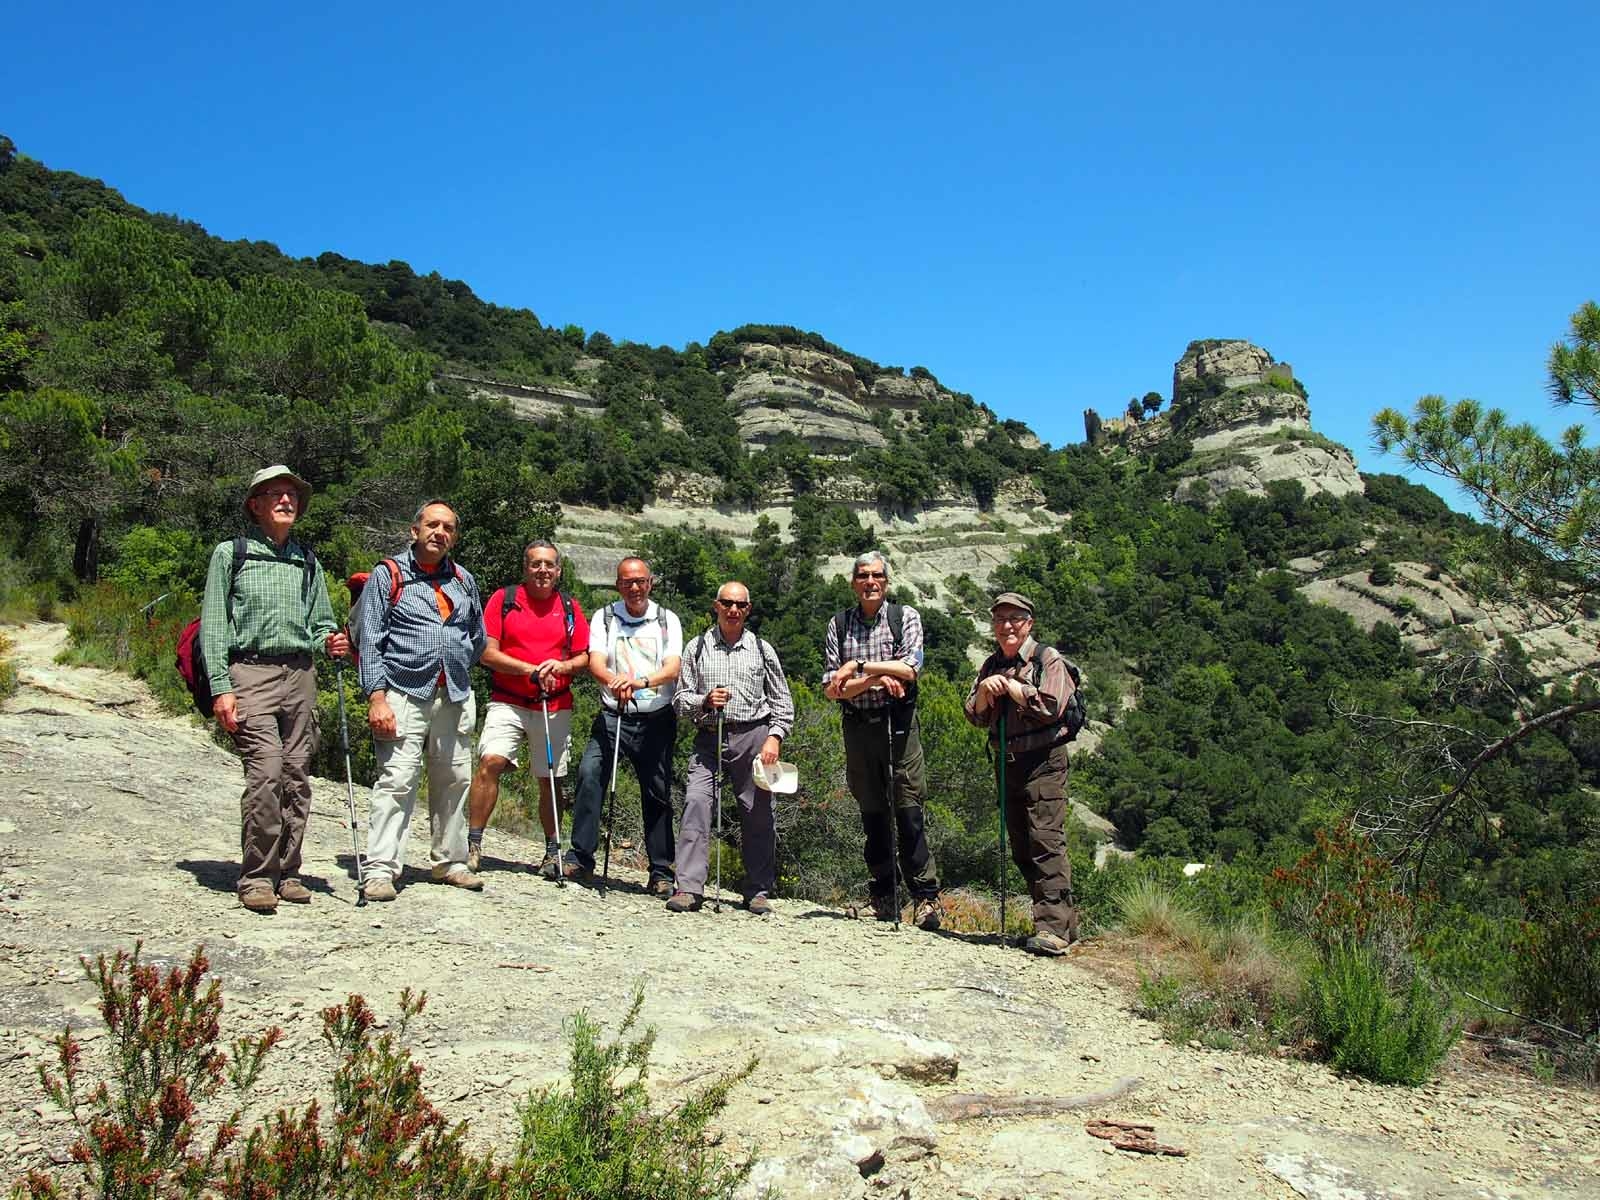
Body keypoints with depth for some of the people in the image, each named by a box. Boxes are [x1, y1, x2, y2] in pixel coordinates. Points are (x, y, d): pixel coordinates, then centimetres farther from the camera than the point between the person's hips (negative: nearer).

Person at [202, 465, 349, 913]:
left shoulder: (307, 562, 19)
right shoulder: (230, 554, 7)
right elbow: (213, 625, 1)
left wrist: (330, 642, 0)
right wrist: (220, 688, -8)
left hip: (300, 676, 4)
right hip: (251, 673, -4)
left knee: (297, 778, 2)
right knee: (266, 772, -16)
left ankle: (287, 872, 11)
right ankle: (256, 877, -6)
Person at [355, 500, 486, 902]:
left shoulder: (464, 580, 16)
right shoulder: (388, 575, 2)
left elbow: (478, 637, 26)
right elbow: (370, 641, -3)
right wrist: (377, 696, -12)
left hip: (456, 698, 5)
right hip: (404, 694, -5)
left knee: (454, 781, 9)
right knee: (397, 781, -11)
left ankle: (449, 862, 21)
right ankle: (381, 870, -8)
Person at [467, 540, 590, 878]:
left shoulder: (569, 607, 10)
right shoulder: (504, 599, 2)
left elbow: (584, 656, 11)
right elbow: (487, 652, -4)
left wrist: (562, 666, -11)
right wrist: (529, 669, -15)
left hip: (555, 707, 2)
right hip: (508, 702, -2)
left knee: (549, 780, 8)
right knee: (491, 762, -21)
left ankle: (553, 851, 21)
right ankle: (473, 843, -13)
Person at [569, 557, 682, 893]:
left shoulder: (667, 620, 7)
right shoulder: (604, 618, 9)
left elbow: (672, 668, -7)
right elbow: (595, 661, -7)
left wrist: (642, 681, -29)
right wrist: (613, 681, -31)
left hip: (656, 719, 0)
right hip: (613, 715, 0)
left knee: (658, 792, 2)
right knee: (589, 772, -20)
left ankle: (661, 872, 10)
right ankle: (581, 857, -13)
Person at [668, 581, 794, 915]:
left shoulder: (762, 650, 11)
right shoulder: (697, 648, 10)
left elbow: (782, 700, 12)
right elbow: (680, 698, 10)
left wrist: (774, 737, -2)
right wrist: (705, 701, -10)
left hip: (753, 737, 0)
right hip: (708, 738, 0)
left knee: (757, 813, 1)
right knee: (696, 802, -15)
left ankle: (759, 892, 12)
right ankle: (689, 888, -13)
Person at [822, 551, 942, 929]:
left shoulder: (905, 617, 5)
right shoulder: (838, 625, 10)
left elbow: (909, 668, -10)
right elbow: (831, 689, 2)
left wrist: (859, 665, -12)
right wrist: (875, 679, -11)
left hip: (899, 723, -2)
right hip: (858, 727, 2)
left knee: (909, 809, -7)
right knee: (872, 812, 6)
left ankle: (926, 897, -3)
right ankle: (883, 900, 12)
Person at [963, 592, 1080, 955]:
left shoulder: (1048, 660, -3)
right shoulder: (990, 666, 16)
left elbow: (1050, 707, -16)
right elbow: (976, 717, 11)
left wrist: (1009, 684, -10)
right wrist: (984, 691, -8)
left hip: (1043, 761, -7)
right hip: (1007, 763, 7)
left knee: (1046, 841, -14)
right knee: (1021, 850, 9)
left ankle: (1054, 928, -15)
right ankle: (1064, 920, 18)